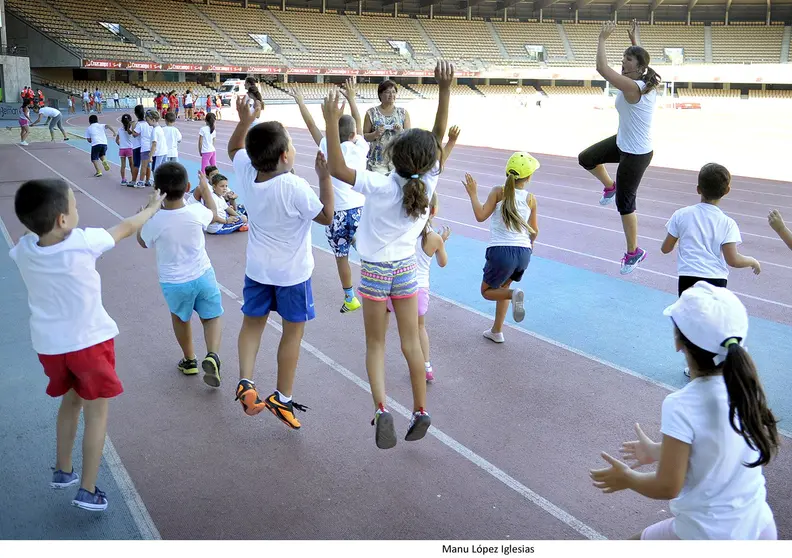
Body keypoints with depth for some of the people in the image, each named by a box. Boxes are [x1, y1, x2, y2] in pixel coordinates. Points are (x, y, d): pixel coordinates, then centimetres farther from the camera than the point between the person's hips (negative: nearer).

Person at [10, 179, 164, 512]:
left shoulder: (23, 250, -11)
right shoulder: (84, 242, -22)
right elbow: (127, 228, -3)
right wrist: (153, 208, 12)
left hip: (49, 344, 5)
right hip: (89, 341, -5)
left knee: (70, 401, 26)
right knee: (96, 412, 10)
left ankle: (62, 471, 38)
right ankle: (88, 491, 13)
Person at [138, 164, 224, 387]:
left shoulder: (154, 221, -21)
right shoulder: (196, 212, -17)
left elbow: (143, 242, 2)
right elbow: (213, 213, 10)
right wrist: (205, 188, 23)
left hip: (173, 282, 0)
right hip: (203, 275, 0)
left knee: (180, 317, 26)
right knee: (212, 317, 16)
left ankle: (189, 360, 37)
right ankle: (212, 356, -8)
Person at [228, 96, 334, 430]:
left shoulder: (245, 172, -11)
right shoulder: (295, 188, -28)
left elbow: (234, 148, 12)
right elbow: (326, 216, -14)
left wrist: (244, 121, 1)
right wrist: (325, 176, -15)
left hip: (257, 267, 5)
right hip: (292, 271, -5)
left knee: (252, 322, 19)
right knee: (293, 330, 10)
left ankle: (245, 381, 4)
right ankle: (282, 398, 17)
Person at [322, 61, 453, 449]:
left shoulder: (381, 187, -26)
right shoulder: (428, 183, -15)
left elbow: (336, 169, -28)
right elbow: (439, 136, -10)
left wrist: (331, 122, -28)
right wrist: (445, 90, -15)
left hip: (375, 270, -3)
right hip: (406, 268, 3)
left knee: (376, 344, 10)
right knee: (411, 342, 13)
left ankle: (381, 408, -6)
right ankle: (420, 412, 20)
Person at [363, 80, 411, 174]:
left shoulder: (403, 113, 8)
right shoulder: (371, 113, 3)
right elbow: (364, 136, 4)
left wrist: (401, 131, -12)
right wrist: (375, 134, -15)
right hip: (377, 160, -1)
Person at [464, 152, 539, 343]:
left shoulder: (498, 192, -3)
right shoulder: (531, 199, 5)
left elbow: (481, 216, -14)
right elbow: (534, 231, 11)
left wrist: (473, 194, -1)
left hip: (501, 251, -4)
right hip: (524, 253, 4)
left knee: (486, 291, 17)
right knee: (502, 286, 28)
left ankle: (514, 294, -15)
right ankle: (497, 331, 32)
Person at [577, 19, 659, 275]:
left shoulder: (632, 88, -29)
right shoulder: (647, 83, -3)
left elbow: (601, 67, -33)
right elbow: (640, 57, 22)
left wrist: (603, 38, -22)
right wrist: (635, 39, 28)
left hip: (635, 155, -9)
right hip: (622, 143, 9)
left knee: (624, 204, 3)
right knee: (585, 159, 18)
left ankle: (634, 252, 19)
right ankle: (610, 187, 42)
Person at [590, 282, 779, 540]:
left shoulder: (682, 406, -28)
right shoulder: (746, 386, -9)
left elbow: (668, 487, -21)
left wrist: (627, 478, -2)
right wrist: (658, 451, 17)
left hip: (710, 534, -6)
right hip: (760, 526, 6)